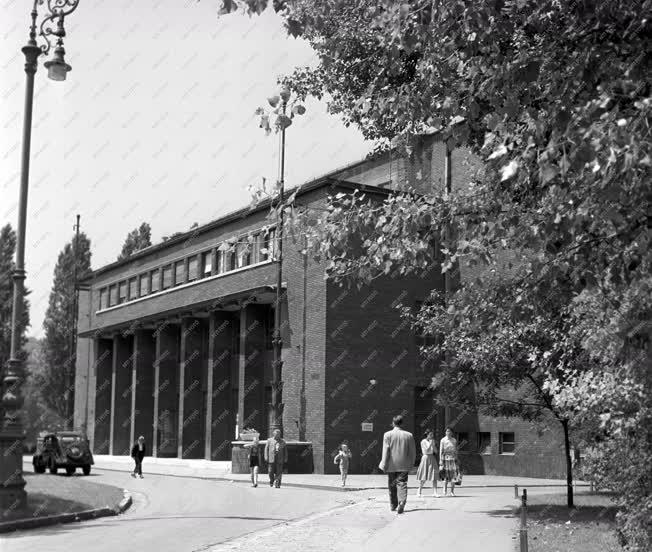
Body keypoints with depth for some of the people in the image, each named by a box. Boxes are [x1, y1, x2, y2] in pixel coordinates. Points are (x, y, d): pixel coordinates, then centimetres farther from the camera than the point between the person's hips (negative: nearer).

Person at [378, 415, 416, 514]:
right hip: (403, 466, 0)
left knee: (392, 486, 14)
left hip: (391, 465, 0)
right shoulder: (409, 435, 0)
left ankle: (393, 506, 26)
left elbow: (385, 451, -8)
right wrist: (411, 463, 16)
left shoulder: (387, 435, -5)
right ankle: (401, 503, -22)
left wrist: (384, 465, -5)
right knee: (402, 484, -1)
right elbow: (413, 452, 4)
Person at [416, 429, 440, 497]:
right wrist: (430, 443, -14)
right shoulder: (423, 441, -6)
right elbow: (426, 450, -14)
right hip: (426, 458, -5)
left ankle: (435, 492, -8)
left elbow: (436, 451, 7)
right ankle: (419, 491, 19)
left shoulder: (433, 441, 11)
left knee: (434, 477, -6)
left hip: (432, 458, 5)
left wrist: (433, 444, -6)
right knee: (424, 478, 1)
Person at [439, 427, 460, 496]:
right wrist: (441, 461, -8)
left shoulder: (454, 440, 10)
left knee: (453, 476, -2)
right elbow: (441, 451, -2)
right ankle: (445, 492, 8)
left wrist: (456, 460, 10)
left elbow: (456, 451, 14)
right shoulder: (443, 440, 0)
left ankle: (452, 492, 5)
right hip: (446, 459, -3)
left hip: (453, 459, 3)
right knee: (446, 476, -1)